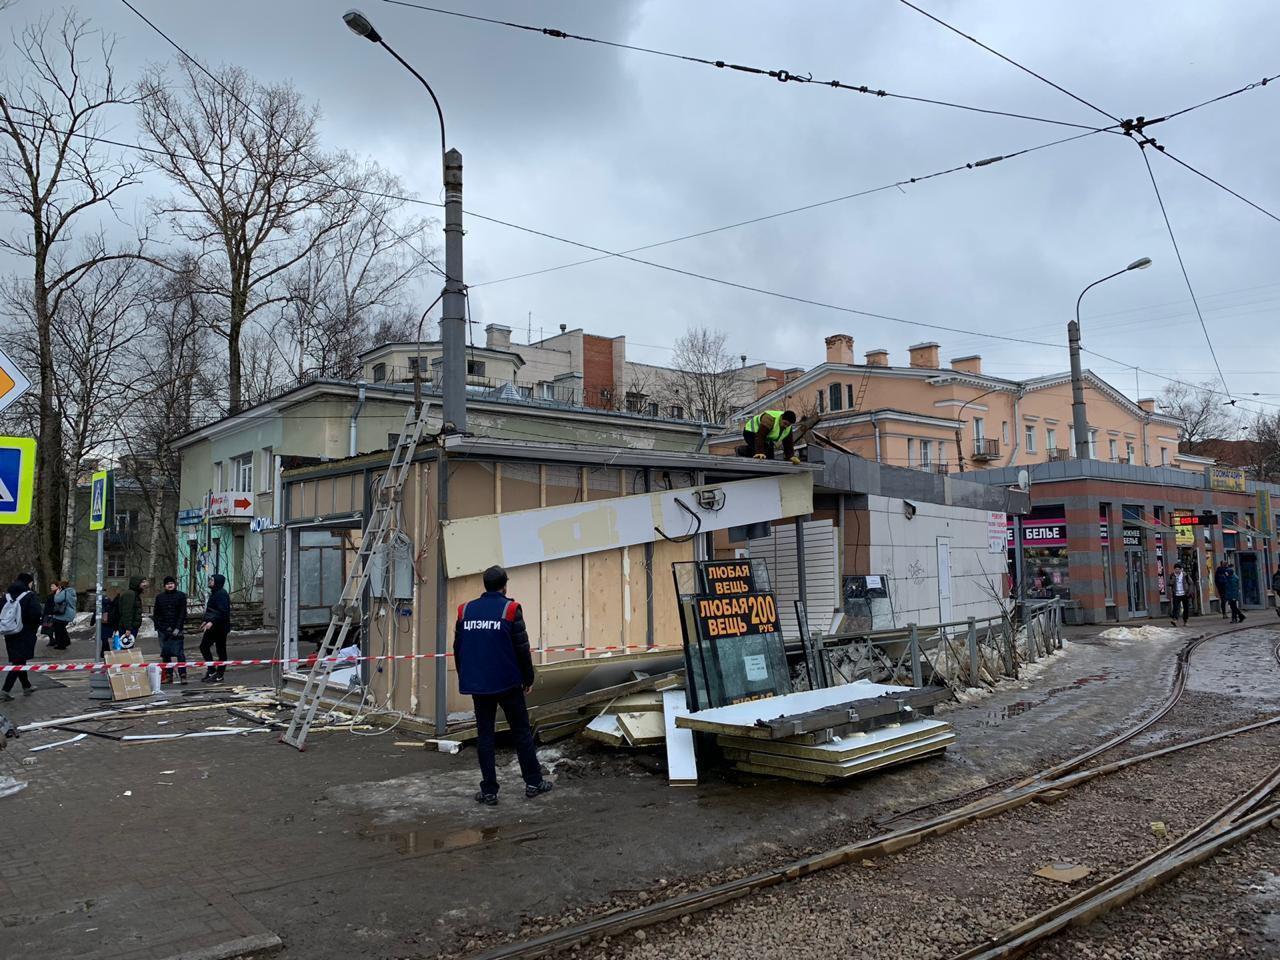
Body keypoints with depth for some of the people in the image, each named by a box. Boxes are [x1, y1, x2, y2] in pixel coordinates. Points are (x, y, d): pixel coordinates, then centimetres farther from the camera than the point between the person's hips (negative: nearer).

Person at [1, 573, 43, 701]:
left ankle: (26, 686, 30)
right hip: (25, 634, -6)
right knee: (19, 662, -2)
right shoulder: (29, 596, -13)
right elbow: (37, 613, -23)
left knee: (18, 661, 18)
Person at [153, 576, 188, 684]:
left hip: (176, 630, -4)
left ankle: (183, 675, -5)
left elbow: (182, 613, -3)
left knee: (179, 652, -7)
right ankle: (168, 675, 14)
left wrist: (178, 628, -11)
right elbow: (156, 614, 14)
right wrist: (157, 628, 4)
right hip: (163, 630, 4)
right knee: (165, 653, 7)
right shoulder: (159, 597, 12)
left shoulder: (181, 596, 2)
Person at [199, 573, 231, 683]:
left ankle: (219, 675, 3)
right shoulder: (214, 593, 16)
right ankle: (211, 670, 17)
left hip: (220, 627, -10)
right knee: (204, 646, 10)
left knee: (221, 650, -3)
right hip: (212, 626, 10)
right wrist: (206, 621, 21)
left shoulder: (222, 594, -16)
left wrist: (212, 622, -29)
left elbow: (223, 611, -25)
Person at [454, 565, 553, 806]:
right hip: (507, 683, -3)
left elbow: (458, 649, 8)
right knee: (521, 731, 8)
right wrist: (528, 678, 3)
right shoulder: (510, 609, -7)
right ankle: (533, 783, 13)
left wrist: (466, 678, 19)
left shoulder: (466, 610, 4)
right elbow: (522, 648, -8)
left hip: (477, 684, 3)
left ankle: (489, 791, 8)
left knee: (484, 735, 8)